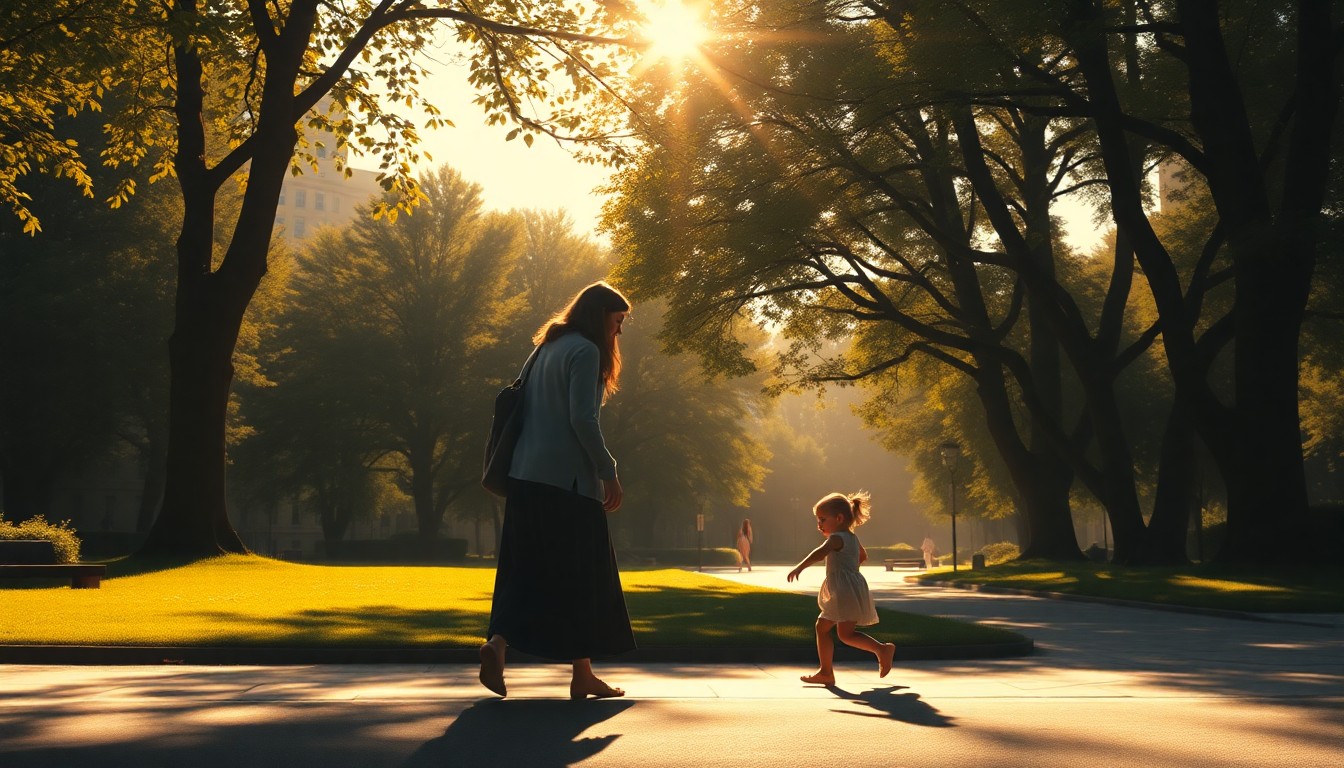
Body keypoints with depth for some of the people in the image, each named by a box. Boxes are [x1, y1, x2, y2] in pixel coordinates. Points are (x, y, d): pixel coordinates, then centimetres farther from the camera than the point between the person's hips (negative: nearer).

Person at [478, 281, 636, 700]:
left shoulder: (549, 347, 18)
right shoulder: (585, 351, -8)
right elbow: (582, 419, -17)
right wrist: (608, 472, -12)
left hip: (528, 477, 8)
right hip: (568, 478, -8)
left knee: (527, 571, 7)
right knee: (580, 577, 1)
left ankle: (498, 641, -13)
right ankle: (582, 675, 7)